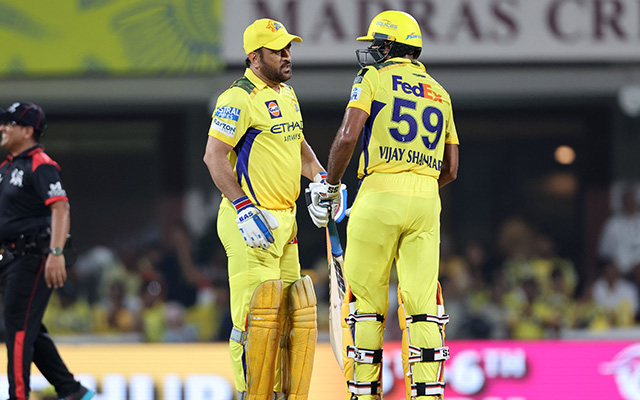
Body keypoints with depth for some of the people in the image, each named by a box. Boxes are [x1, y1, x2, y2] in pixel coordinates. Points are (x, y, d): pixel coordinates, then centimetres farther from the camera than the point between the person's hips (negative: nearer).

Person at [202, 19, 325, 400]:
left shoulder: (287, 94, 16)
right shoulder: (239, 99, -12)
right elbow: (214, 156, -18)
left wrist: (320, 176, 12)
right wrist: (244, 208, -24)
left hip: (285, 221, 9)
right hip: (251, 223, -9)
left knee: (292, 312, 10)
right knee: (257, 312, -11)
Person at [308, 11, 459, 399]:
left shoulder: (374, 80, 2)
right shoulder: (440, 94, 19)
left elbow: (348, 136, -12)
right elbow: (450, 169, 19)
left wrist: (331, 185, 2)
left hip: (380, 196, -4)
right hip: (426, 202, 4)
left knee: (367, 301, 5)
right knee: (422, 306, 1)